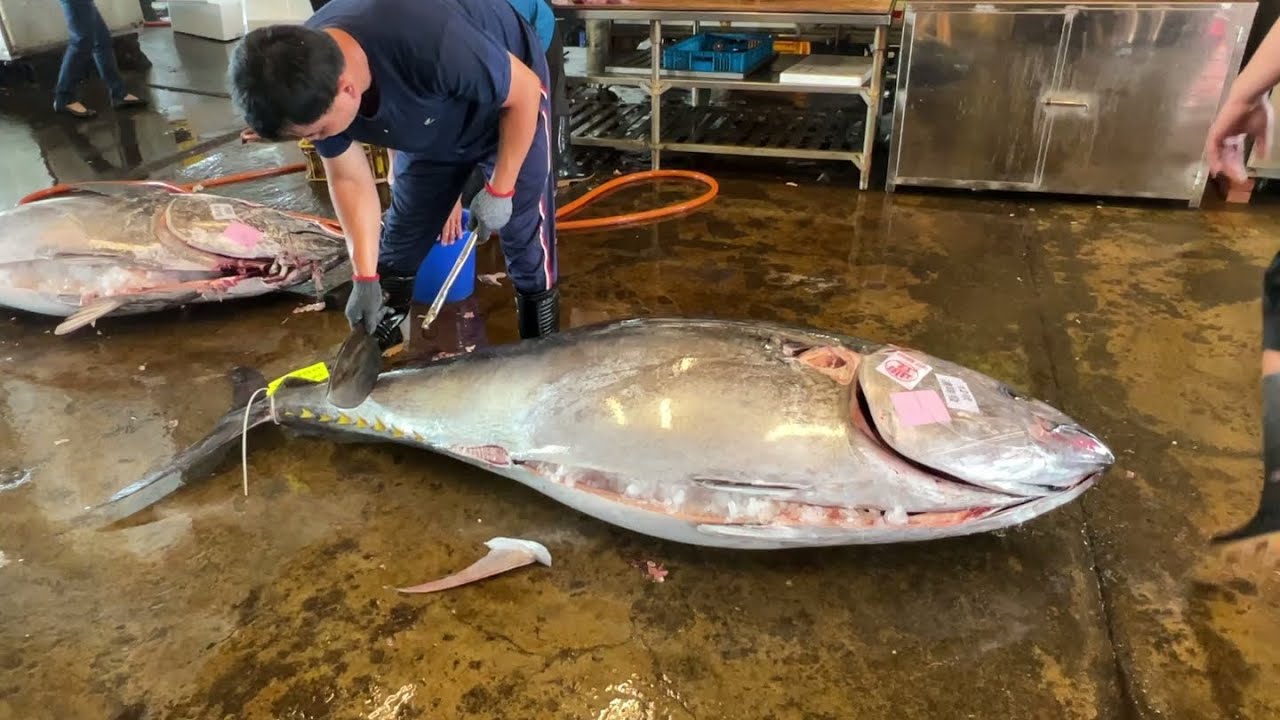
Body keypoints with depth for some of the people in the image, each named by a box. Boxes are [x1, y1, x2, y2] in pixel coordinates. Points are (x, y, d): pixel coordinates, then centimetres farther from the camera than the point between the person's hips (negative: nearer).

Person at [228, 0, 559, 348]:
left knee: (524, 230, -8)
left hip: (509, 104, -5)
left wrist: (499, 190, -24)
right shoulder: (306, 83, -26)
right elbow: (349, 180, -12)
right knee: (400, 236, 9)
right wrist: (365, 278, -15)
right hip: (431, 125, 5)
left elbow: (526, 90, -29)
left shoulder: (431, 47, -46)